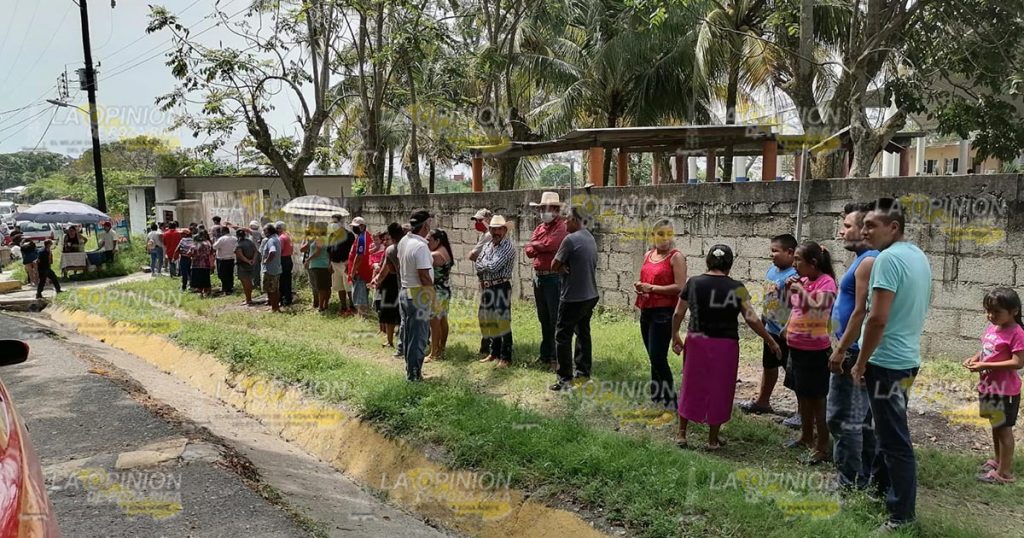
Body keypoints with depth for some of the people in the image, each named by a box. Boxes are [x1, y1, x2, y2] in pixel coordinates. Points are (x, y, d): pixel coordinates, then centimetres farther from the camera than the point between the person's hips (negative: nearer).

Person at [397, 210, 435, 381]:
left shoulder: (403, 241, 4)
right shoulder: (421, 246, -23)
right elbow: (424, 277, -24)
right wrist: (432, 291, -9)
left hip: (405, 292, 9)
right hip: (419, 295, -9)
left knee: (408, 334, 18)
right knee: (418, 337, 2)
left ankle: (409, 369, 29)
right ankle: (414, 375, 8)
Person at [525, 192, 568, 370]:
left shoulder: (562, 227, -10)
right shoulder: (539, 228, 14)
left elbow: (550, 245, -23)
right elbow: (529, 251, 5)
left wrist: (534, 245, -5)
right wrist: (541, 247, -12)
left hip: (554, 277, -8)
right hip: (538, 277, 8)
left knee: (555, 319, -3)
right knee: (543, 318, 16)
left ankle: (556, 358, 4)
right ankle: (545, 354, 27)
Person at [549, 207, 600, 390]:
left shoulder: (570, 239, -18)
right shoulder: (590, 238, 9)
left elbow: (554, 265, -14)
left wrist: (562, 267, 5)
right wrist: (566, 267, -4)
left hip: (573, 297, -8)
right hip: (590, 295, 9)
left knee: (563, 336, -1)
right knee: (583, 332, 19)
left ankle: (565, 379, -2)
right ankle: (583, 372, 28)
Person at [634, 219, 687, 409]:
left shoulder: (676, 256, -9)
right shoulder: (648, 255, 12)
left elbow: (680, 287, -17)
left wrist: (653, 288, -16)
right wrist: (639, 285, 3)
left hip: (664, 313, -7)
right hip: (646, 311, 7)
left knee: (658, 358, -10)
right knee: (654, 358, 14)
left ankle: (670, 402, 2)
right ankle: (656, 398, 26)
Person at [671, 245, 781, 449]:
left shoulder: (693, 283, -3)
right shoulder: (736, 288, -9)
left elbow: (678, 314, 0)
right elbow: (752, 319, -12)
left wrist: (675, 336, 14)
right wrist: (770, 341, -1)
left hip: (696, 342, 2)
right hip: (724, 346, -2)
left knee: (690, 386, 15)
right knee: (719, 389, 12)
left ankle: (681, 434, 23)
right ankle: (713, 438, 23)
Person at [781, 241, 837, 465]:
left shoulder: (826, 282, -15)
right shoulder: (803, 280, 6)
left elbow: (817, 309, -29)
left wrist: (801, 290, -19)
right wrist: (789, 289, 5)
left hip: (815, 351, -8)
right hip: (797, 348, 8)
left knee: (817, 400, -1)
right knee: (802, 396, 20)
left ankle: (822, 448, 8)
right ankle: (806, 437, 36)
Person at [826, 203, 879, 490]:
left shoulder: (868, 262, -16)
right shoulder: (866, 259, 15)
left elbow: (860, 311, -22)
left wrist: (840, 351, -20)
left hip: (853, 353, -11)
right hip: (860, 353, 11)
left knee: (842, 418, -5)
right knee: (863, 419, 16)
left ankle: (848, 483, 1)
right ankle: (865, 480, 25)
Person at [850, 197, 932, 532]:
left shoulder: (888, 258, -19)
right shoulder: (919, 257, 11)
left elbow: (877, 319, -24)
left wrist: (861, 363, -13)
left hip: (887, 362, -10)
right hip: (907, 358, 10)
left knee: (895, 440, -1)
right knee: (888, 431, 21)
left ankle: (903, 515, 9)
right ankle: (878, 489, 35)